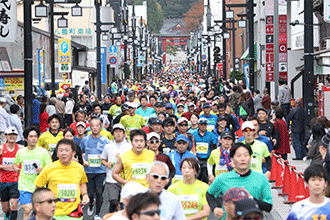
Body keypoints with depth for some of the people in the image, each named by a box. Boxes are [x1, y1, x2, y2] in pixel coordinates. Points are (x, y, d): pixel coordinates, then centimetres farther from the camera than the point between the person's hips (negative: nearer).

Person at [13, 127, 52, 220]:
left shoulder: (43, 152, -1)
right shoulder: (20, 152, 4)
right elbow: (15, 163, 23)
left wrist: (43, 170, -19)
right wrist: (16, 168, 1)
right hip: (24, 185, 0)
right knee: (27, 210, -14)